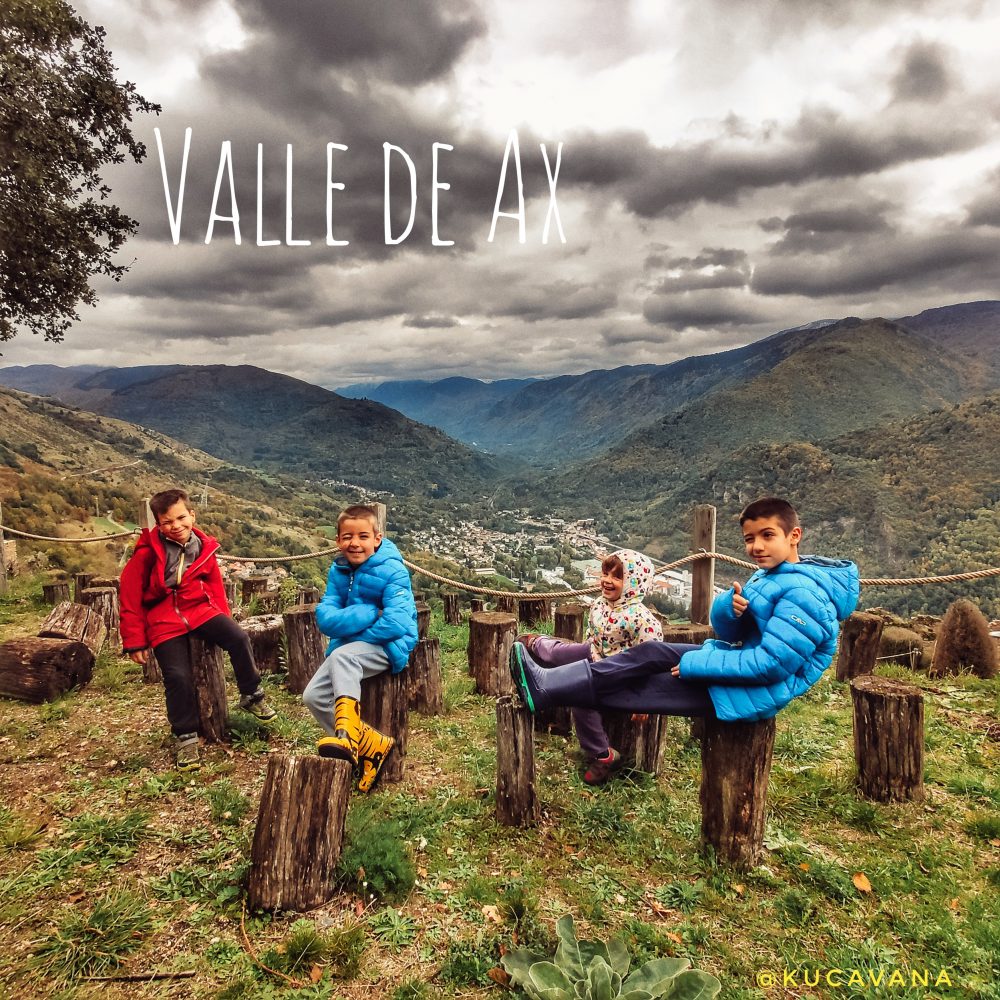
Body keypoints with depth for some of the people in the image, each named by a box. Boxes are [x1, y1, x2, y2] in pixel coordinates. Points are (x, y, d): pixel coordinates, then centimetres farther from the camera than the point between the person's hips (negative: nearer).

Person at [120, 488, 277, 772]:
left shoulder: (204, 547, 2)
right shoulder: (148, 552, -10)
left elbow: (215, 585, 15)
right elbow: (130, 597, -4)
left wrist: (225, 620, 10)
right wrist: (135, 641, -3)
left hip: (200, 609, 3)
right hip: (163, 621, -3)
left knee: (239, 638, -20)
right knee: (177, 676, -14)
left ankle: (252, 696, 1)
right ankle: (185, 738, 6)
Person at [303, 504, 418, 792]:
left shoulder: (392, 571, -16)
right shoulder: (338, 570, 1)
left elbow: (397, 623, -27)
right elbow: (325, 619, -8)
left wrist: (351, 629, -16)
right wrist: (369, 613, -23)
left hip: (388, 646, -7)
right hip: (347, 648, 7)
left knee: (342, 657, -34)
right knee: (313, 696, -8)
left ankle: (347, 733, -36)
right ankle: (370, 744, -1)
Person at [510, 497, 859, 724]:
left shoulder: (803, 594, -24)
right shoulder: (768, 575, 6)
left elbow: (771, 665, -29)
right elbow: (726, 629, 5)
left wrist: (695, 664, -22)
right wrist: (730, 607, -20)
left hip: (758, 691, -9)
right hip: (744, 661, 9)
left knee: (644, 688, -8)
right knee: (651, 654, -2)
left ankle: (545, 692, 0)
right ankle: (547, 684, -5)